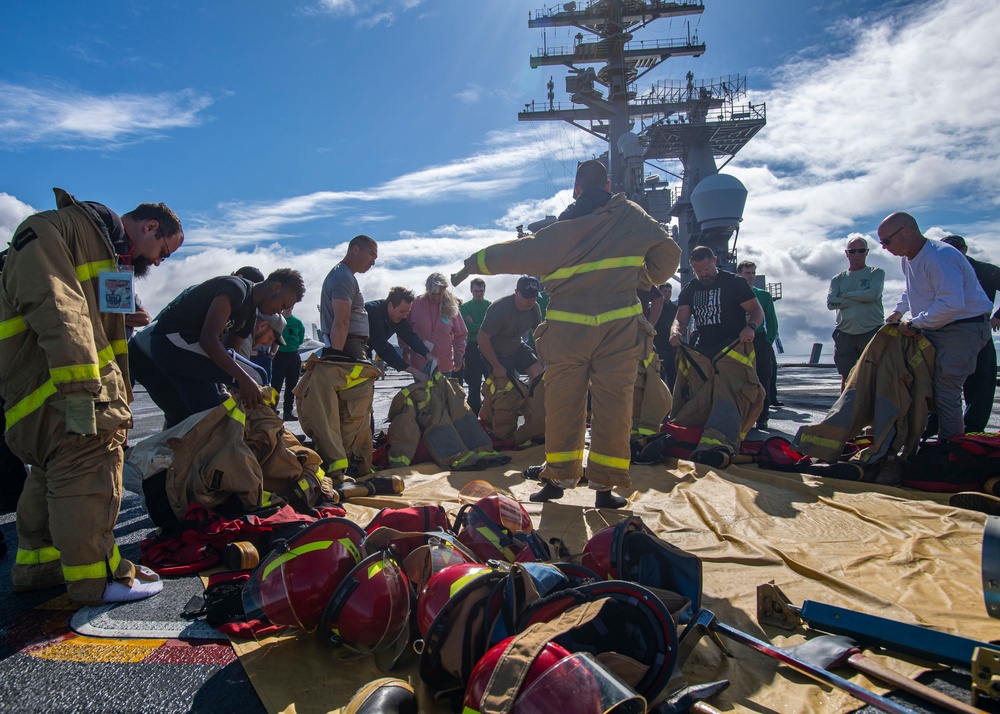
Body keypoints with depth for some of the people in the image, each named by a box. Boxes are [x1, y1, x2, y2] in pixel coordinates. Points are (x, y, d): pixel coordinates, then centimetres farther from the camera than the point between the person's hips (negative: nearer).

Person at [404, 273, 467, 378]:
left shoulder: (451, 307, -1)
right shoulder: (416, 304, -5)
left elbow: (460, 335, 6)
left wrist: (459, 354, -1)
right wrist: (405, 347, -8)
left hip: (445, 366, 1)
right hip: (420, 365, -1)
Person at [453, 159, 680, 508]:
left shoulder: (558, 231, 3)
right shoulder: (631, 216, 6)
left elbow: (513, 253, 5)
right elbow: (668, 253, 10)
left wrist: (471, 264, 17)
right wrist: (647, 277, 28)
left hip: (567, 332, 0)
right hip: (619, 329, 0)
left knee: (562, 404, 8)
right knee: (613, 405, 4)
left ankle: (558, 476, 16)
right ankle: (605, 485, 7)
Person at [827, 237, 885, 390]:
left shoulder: (876, 273, 8)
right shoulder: (838, 279, 14)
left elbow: (873, 294, -13)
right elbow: (831, 302, -4)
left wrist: (845, 294, -3)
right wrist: (861, 298, -8)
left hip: (872, 332, -2)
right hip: (845, 334, 2)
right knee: (847, 378, 7)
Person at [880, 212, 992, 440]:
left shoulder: (940, 258, -25)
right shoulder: (907, 258, 7)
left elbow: (951, 304, -33)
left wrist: (913, 324, -23)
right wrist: (899, 311, 15)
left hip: (962, 329, -9)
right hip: (933, 328, 9)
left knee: (945, 393, -10)